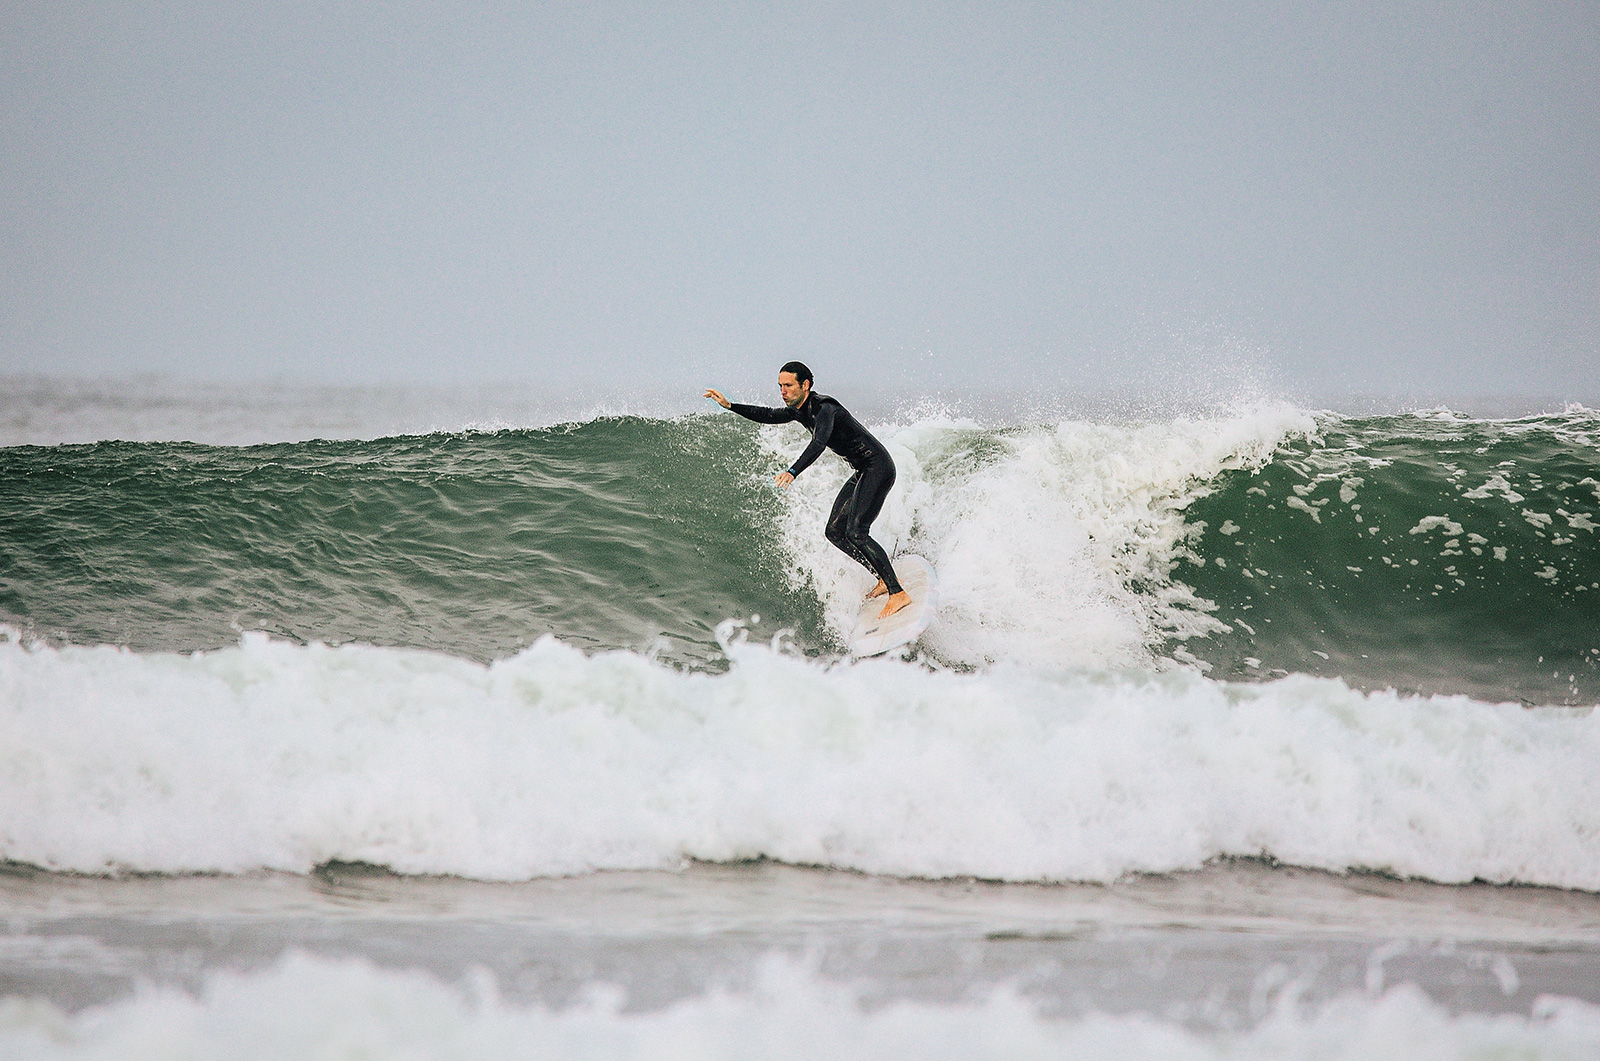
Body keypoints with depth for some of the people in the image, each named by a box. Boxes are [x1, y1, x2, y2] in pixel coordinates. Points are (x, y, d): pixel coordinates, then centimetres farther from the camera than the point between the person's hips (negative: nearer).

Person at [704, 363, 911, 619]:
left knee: (856, 533, -20)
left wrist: (793, 471, -55)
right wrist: (730, 406, 12)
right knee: (835, 532, 7)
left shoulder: (824, 409, -24)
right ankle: (885, 580, 15)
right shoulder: (801, 410, 6)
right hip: (862, 473, 10)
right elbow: (771, 416, 21)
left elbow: (819, 444, -41)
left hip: (878, 468, -10)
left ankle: (898, 593, -18)